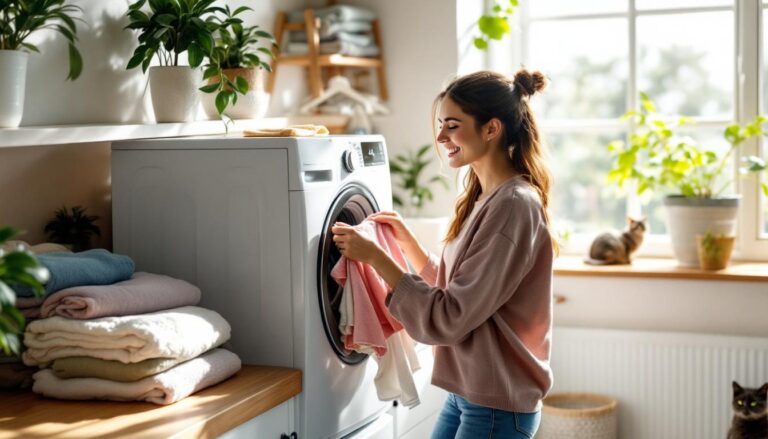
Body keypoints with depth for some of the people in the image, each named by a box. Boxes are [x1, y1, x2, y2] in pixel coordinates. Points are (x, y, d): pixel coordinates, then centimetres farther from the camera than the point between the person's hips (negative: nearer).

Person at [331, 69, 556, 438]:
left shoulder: (514, 206, -19)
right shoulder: (483, 200, 9)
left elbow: (449, 319, -21)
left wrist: (375, 256, -17)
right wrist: (406, 241, 6)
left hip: (497, 407, -9)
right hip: (466, 394, 9)